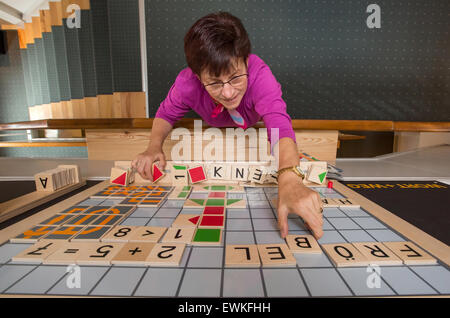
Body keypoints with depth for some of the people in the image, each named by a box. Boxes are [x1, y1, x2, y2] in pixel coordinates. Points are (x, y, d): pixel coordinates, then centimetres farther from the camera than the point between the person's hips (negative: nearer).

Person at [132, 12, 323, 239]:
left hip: (255, 128, -1)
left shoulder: (259, 74, -45)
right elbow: (166, 114, -18)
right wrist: (154, 147, -39)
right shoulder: (187, 83, -38)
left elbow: (279, 125, -60)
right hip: (215, 134, 2)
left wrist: (289, 180, -79)